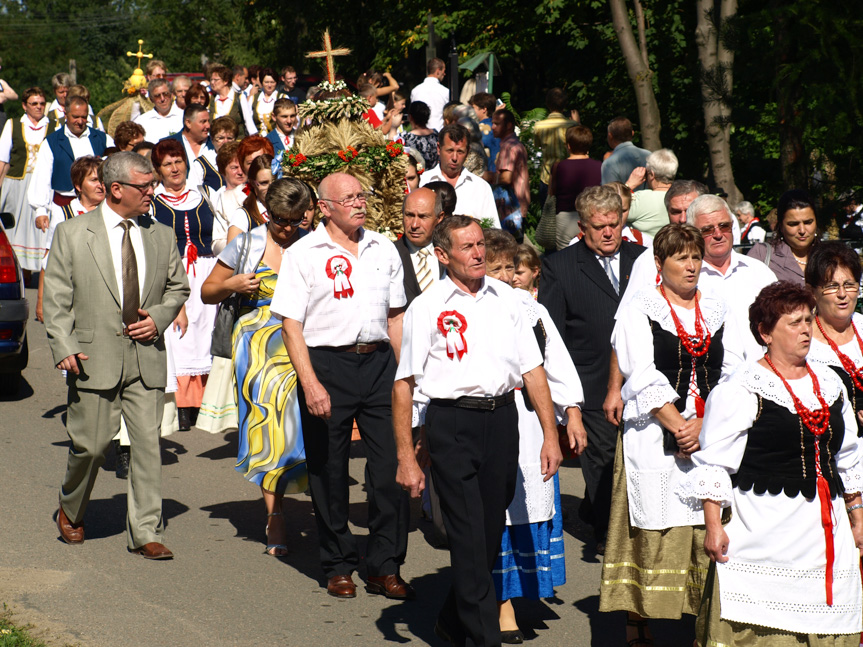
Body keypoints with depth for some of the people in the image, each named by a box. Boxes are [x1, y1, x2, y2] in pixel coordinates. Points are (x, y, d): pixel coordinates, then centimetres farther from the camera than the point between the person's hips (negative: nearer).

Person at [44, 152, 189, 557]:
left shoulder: (161, 237, 10)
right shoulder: (72, 234, 0)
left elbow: (178, 288, 20)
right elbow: (56, 298, -1)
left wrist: (159, 317, 0)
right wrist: (64, 348, -12)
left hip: (147, 358, 3)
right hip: (95, 358, -3)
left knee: (148, 445, -1)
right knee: (91, 445, 2)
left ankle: (145, 532, 7)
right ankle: (70, 510, 29)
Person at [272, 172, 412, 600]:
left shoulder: (383, 249, 13)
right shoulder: (303, 254, -1)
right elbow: (291, 324, -5)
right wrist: (311, 384, -14)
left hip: (379, 362, 3)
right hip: (327, 363, -3)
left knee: (392, 465, -2)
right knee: (329, 471, 4)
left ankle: (385, 568, 7)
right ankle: (338, 567, 18)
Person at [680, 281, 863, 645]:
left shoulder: (829, 383, 14)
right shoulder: (742, 390, -6)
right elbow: (714, 464, -8)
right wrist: (714, 526, -13)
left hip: (826, 530, 6)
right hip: (765, 531, -6)